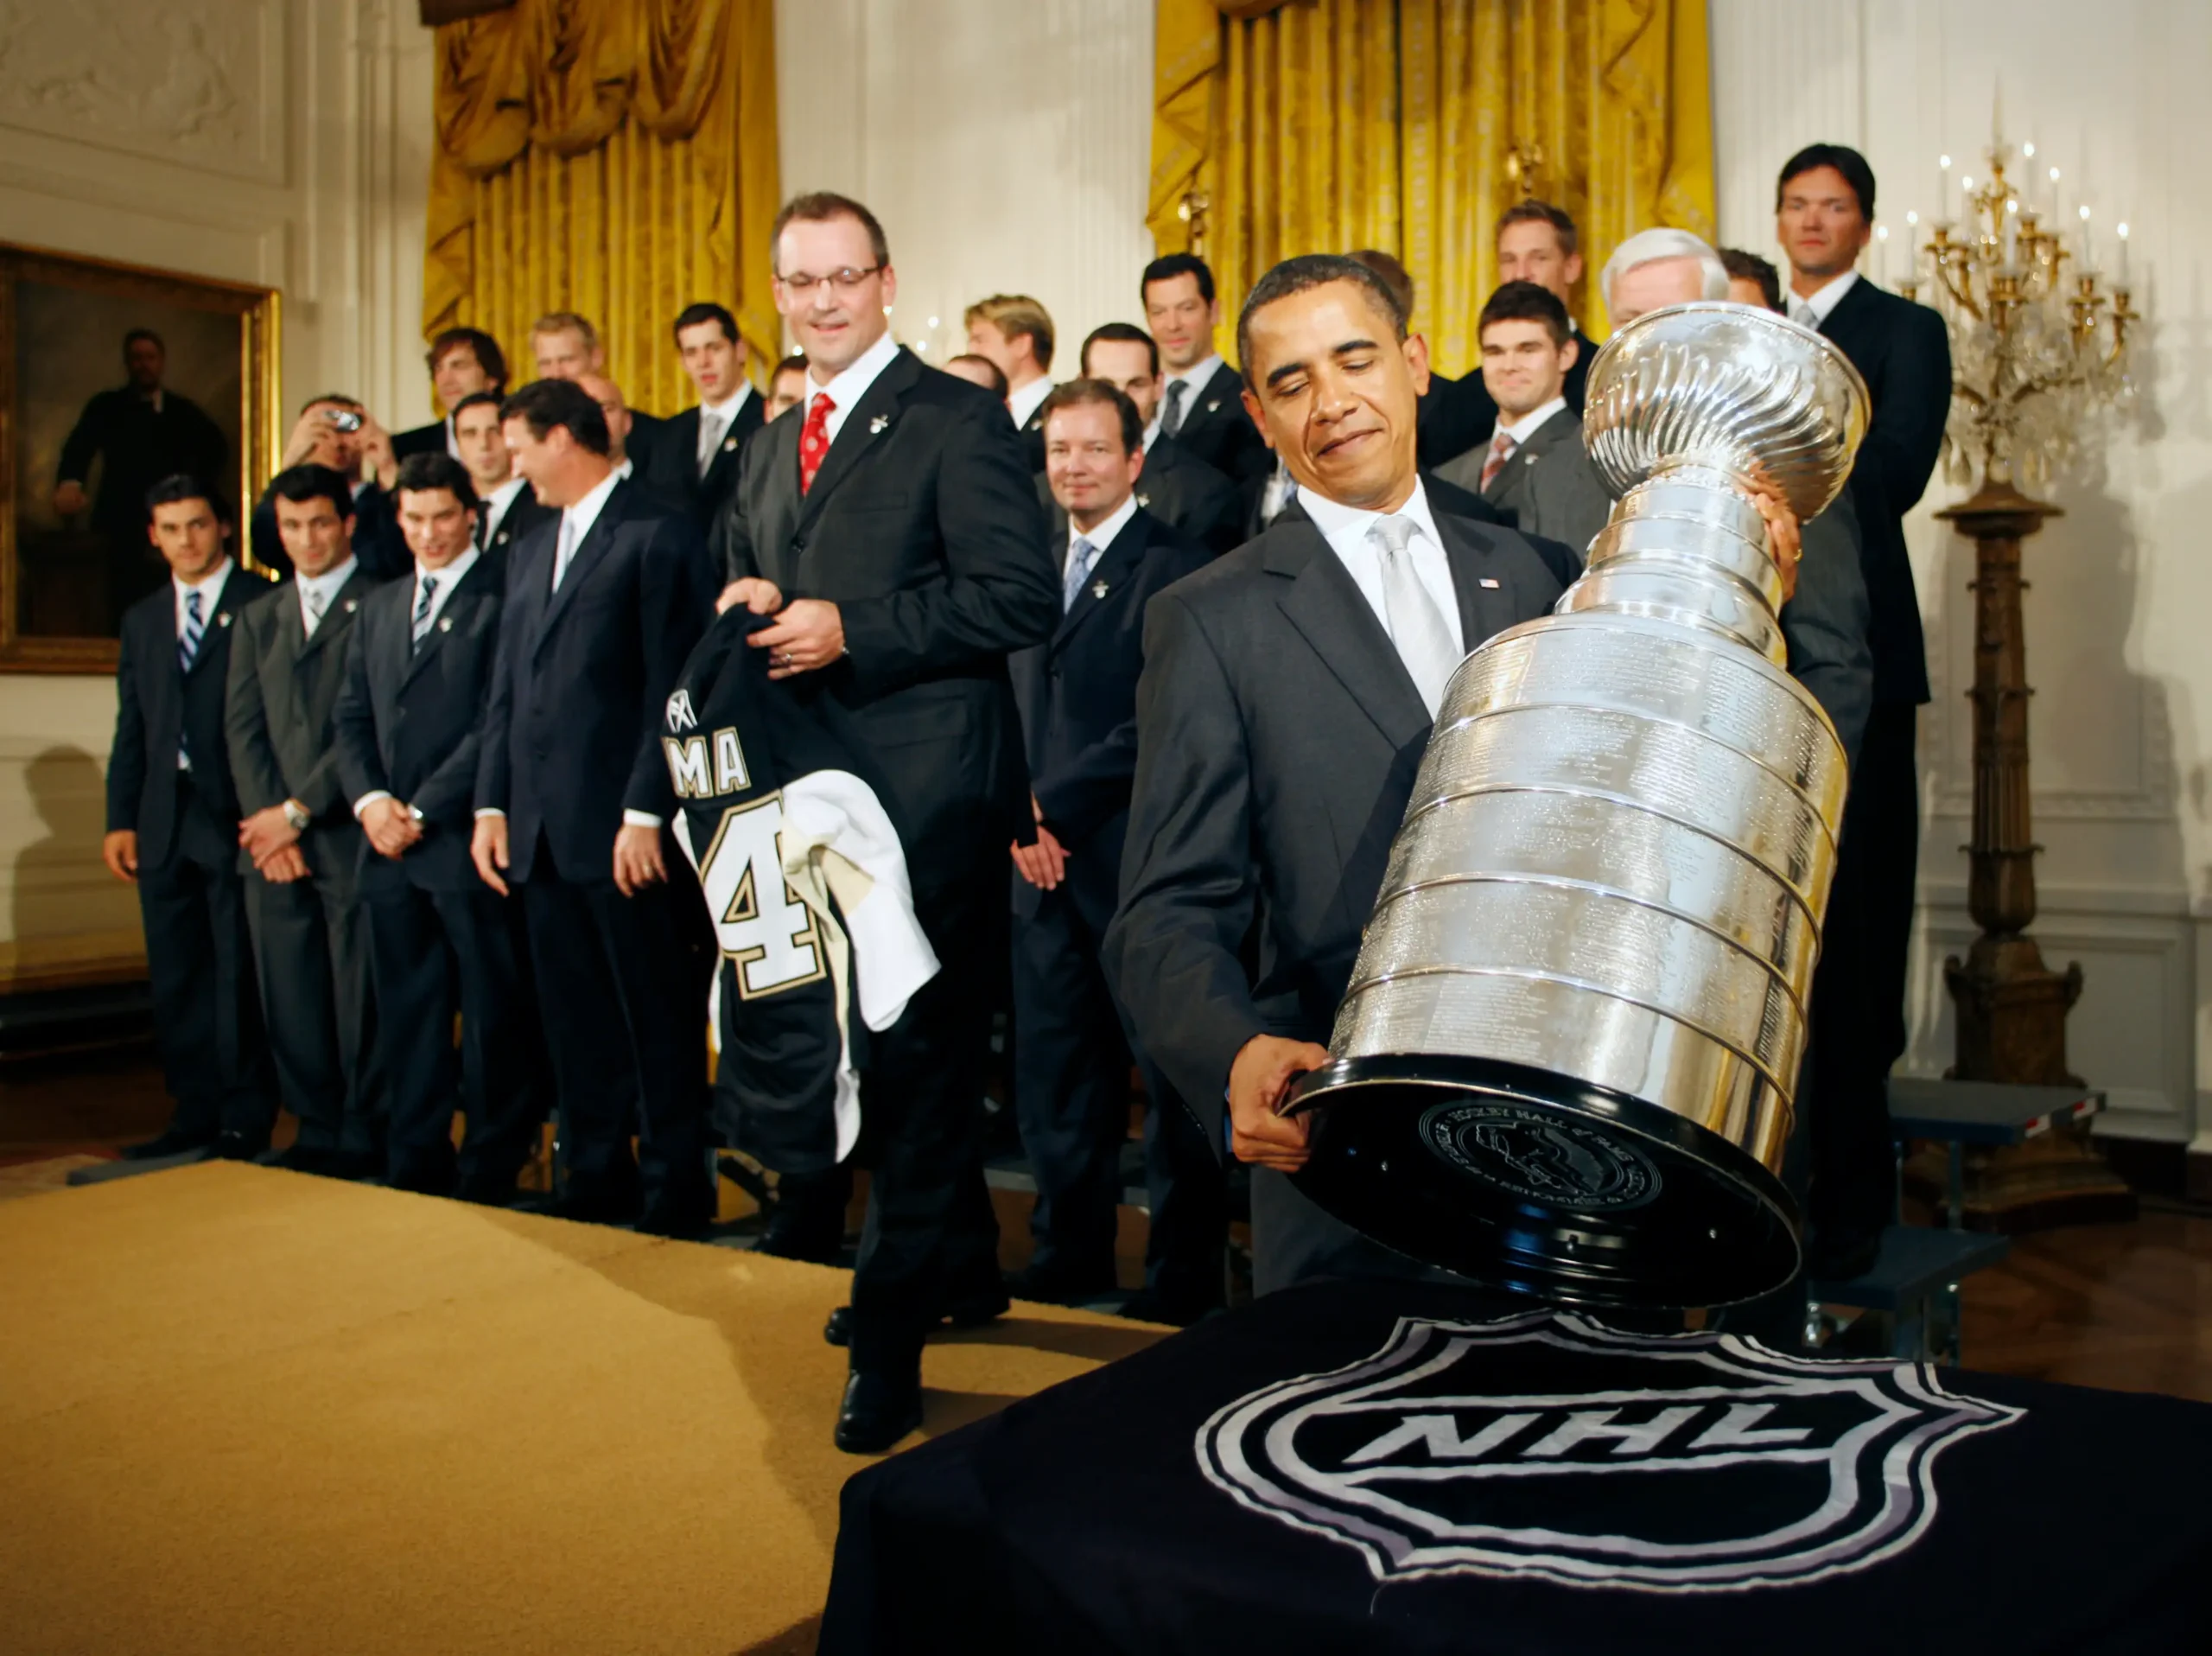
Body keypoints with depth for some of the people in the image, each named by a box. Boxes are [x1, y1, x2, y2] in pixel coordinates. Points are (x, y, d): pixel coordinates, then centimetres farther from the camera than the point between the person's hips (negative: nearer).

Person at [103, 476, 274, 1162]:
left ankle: (245, 1121, 6)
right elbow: (131, 728, 16)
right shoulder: (142, 619, 18)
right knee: (175, 978, 9)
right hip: (164, 823, 6)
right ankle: (194, 1115, 18)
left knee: (239, 975, -2)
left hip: (236, 818, -6)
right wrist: (120, 818, 9)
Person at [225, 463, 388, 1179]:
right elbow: (242, 726, 12)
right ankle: (316, 1129, 16)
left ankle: (364, 1135, 8)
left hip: (349, 835, -5)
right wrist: (266, 818, -1)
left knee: (361, 996, -2)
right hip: (272, 843, 6)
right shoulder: (258, 617, 19)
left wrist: (299, 811, -9)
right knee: (289, 995, 7)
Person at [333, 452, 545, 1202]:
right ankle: (416, 1164, 19)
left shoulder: (499, 597, -5)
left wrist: (423, 810, -11)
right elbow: (351, 717, 16)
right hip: (389, 847, 7)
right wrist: (369, 798, -1)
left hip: (465, 840, -7)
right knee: (406, 1011, 10)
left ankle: (490, 1170, 9)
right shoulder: (378, 606, 19)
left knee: (494, 1015, -1)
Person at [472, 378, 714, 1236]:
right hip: (541, 831, 8)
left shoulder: (657, 535, -5)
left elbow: (671, 687, -11)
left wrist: (645, 812, -16)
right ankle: (597, 1180, 21)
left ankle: (674, 1189, 10)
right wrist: (492, 804, 11)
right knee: (574, 1022, 11)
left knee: (658, 1018, 1)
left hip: (622, 827, -7)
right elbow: (506, 690, 19)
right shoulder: (530, 551, 20)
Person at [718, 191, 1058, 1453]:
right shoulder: (775, 447, 18)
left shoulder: (957, 419, -6)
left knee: (919, 1052, -5)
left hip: (929, 789, -8)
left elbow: (1023, 598, -16)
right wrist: (750, 608, 2)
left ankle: (892, 1336, 3)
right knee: (874, 1043, 16)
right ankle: (962, 1267, 33)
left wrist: (849, 630, -19)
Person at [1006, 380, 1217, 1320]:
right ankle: (1070, 1250, 24)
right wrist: (1019, 815, 2)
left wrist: (1058, 805, -11)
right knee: (1052, 1067, 11)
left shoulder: (1173, 567, -6)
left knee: (1170, 1072, 2)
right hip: (1046, 858, 7)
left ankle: (1185, 1270, 13)